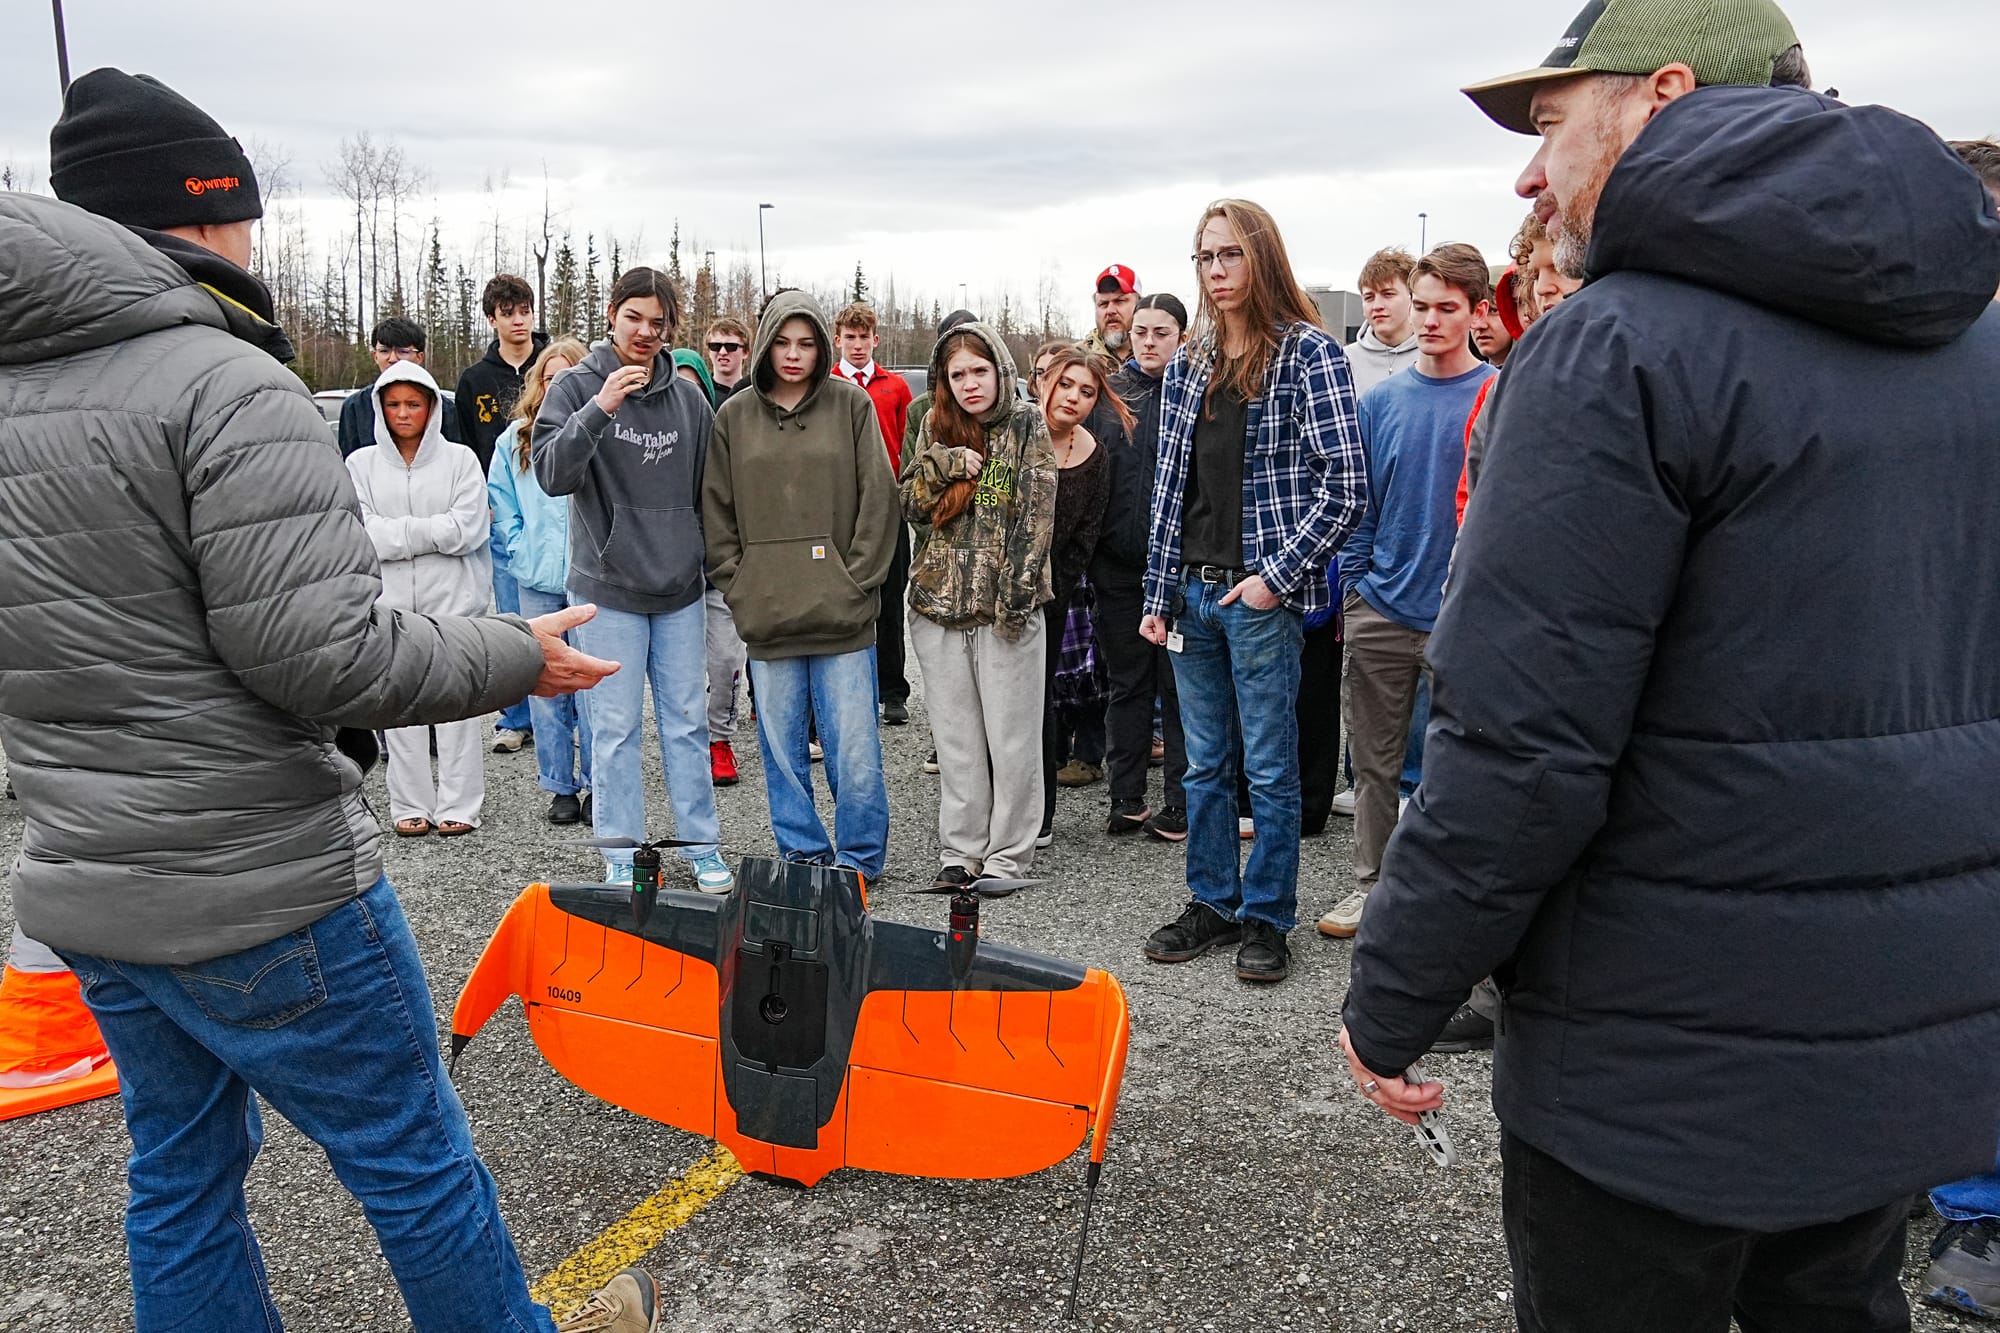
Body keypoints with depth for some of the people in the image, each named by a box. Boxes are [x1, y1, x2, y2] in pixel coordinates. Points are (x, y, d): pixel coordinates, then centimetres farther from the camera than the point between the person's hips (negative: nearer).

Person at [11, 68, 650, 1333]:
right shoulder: (228, 384, -18)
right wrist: (514, 656, -11)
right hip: (264, 893, -8)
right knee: (414, 1156, 10)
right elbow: (322, 651, -24)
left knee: (182, 1169, 21)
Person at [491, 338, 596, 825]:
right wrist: (523, 554, 2)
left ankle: (596, 787, 12)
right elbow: (500, 505, 12)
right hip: (537, 583, 3)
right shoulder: (517, 438, 9)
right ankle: (559, 786, 19)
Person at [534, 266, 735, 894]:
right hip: (608, 589, -3)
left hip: (680, 589, 3)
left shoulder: (687, 396, 6)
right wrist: (598, 410, -28)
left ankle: (702, 847, 20)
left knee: (686, 721, 9)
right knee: (616, 727, 3)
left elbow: (708, 489, 13)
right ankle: (622, 858, 14)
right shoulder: (575, 387, -3)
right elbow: (552, 473, -16)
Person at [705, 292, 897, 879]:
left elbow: (877, 500, 0)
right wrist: (737, 585, 1)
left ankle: (860, 860, 15)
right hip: (766, 613, 2)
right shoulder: (734, 416, 9)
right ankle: (802, 853, 24)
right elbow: (716, 511, 11)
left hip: (841, 612, -2)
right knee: (781, 747, 9)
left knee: (854, 748, 0)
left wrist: (856, 582, -6)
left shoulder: (851, 405, 3)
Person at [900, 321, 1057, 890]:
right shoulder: (934, 427, 10)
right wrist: (940, 466, -10)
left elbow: (1038, 512, -6)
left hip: (1005, 605, -3)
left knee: (1012, 736, 1)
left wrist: (1017, 590, -14)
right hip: (938, 600, 3)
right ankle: (960, 851, 18)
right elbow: (909, 506, 8)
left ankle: (1008, 855, 12)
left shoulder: (1026, 423, 1)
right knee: (955, 737, 9)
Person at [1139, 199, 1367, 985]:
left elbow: (1344, 484, -10)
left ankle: (1267, 919, 17)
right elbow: (1169, 488, 12)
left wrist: (1279, 574, -15)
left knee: (1270, 767, 4)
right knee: (1205, 764, 13)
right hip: (1193, 593, 6)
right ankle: (1212, 904, 26)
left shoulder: (1309, 353, -5)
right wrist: (1159, 595, 8)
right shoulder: (1186, 366, 12)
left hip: (1262, 595, -5)